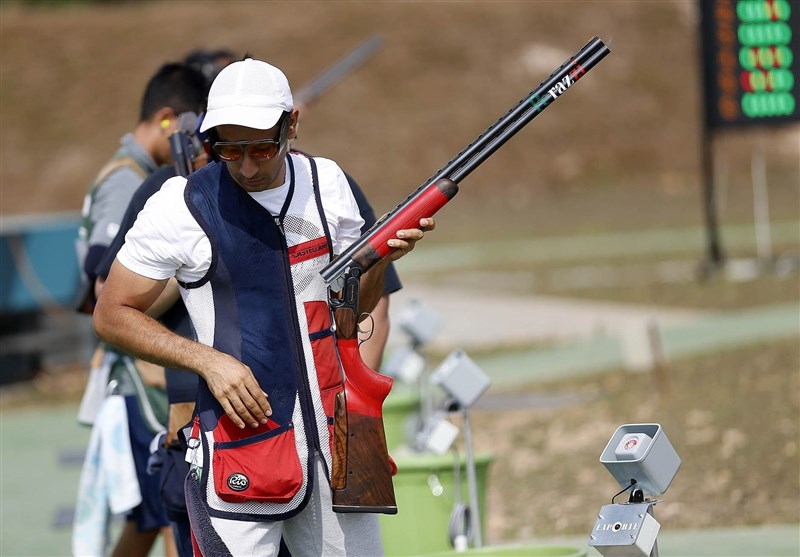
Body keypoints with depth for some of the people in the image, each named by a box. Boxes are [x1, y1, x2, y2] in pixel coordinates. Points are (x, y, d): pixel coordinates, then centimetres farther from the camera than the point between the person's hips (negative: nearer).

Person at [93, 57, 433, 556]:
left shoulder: (327, 183, 6)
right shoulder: (182, 206, -9)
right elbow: (112, 315, -4)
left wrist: (382, 258, -5)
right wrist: (208, 360, -15)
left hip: (333, 437, 5)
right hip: (238, 443, -5)